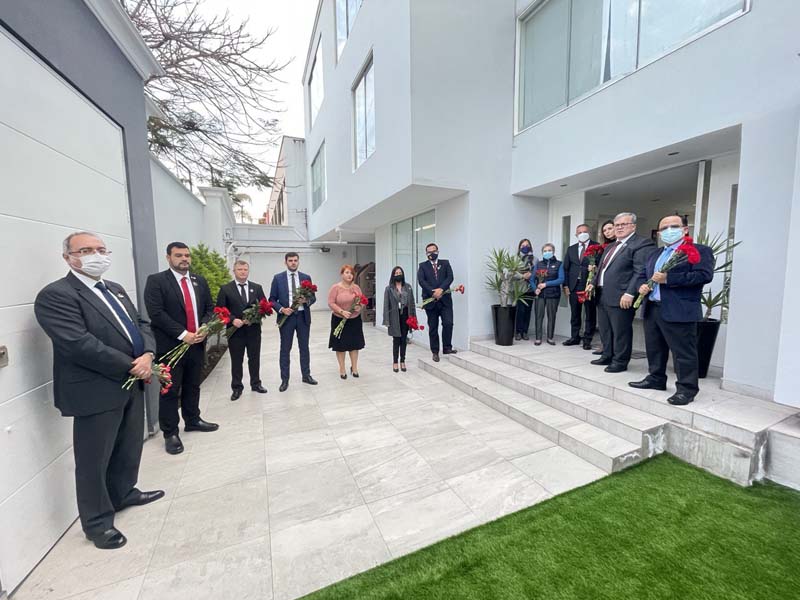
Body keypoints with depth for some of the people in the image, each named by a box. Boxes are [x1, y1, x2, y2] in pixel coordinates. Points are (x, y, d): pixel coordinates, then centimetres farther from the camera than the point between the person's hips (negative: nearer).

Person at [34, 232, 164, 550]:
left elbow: (141, 324, 9)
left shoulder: (115, 289, 12)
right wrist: (131, 366, -18)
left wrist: (147, 355, -10)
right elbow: (79, 344, -23)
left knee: (130, 447, 22)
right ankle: (98, 522, 29)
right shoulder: (56, 295, -14)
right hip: (96, 392, -8)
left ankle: (123, 493, 44)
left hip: (131, 385, 8)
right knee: (94, 461, 10)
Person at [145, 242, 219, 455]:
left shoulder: (199, 280, 10)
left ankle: (193, 420, 33)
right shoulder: (156, 281, -6)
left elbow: (209, 307, 10)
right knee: (170, 390, 5)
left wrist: (203, 328, -8)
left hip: (197, 342, 5)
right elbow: (156, 313, -14)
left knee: (193, 386, 17)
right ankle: (170, 433, 18)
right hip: (171, 345, -5)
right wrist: (182, 334, -19)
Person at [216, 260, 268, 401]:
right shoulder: (225, 288, -1)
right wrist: (233, 320, -17)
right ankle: (236, 388, 23)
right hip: (235, 330, -2)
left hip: (253, 329, 2)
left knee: (255, 358, 13)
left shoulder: (257, 287, 5)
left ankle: (256, 384, 29)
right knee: (236, 361, 9)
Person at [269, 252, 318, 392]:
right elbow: (272, 299, 1)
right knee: (285, 349, 6)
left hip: (303, 316, 2)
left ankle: (306, 375, 24)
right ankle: (285, 380, 17)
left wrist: (306, 300, -16)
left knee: (304, 347, 11)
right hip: (286, 317, -1)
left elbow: (313, 297, 6)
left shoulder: (306, 278, 6)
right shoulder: (278, 278, 1)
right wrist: (281, 309, -16)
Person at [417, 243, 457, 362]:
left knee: (448, 323, -10)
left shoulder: (445, 263, 10)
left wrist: (441, 289, -18)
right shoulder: (423, 266, 7)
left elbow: (450, 277, -3)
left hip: (445, 299, 0)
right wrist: (432, 292, -19)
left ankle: (447, 348, 7)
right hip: (430, 300, 0)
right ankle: (435, 352, 17)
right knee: (433, 327, 6)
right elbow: (421, 280, -8)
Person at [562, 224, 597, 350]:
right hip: (574, 286, 4)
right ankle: (574, 337, 20)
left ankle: (587, 340, 12)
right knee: (574, 314, 10)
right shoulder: (571, 249, 13)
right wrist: (566, 285, 3)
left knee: (590, 314, 4)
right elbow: (566, 268, 10)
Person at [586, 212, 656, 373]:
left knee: (621, 331, 1)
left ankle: (620, 362, 13)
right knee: (605, 330, 17)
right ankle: (607, 356, 30)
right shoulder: (610, 247, 20)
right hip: (603, 296, 9)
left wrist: (630, 293, -23)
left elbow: (641, 272, -17)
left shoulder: (642, 244, -8)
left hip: (621, 297, -9)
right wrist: (593, 283, 15)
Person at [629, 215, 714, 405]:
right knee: (654, 349, 16)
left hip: (679, 311, -7)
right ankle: (656, 379, 29)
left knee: (683, 352, -1)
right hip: (652, 309, 7)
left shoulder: (699, 251, -2)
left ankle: (687, 389, 9)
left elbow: (705, 275, -15)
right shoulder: (655, 255, 20)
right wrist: (643, 285, 2)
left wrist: (668, 278, -19)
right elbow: (645, 274, 24)